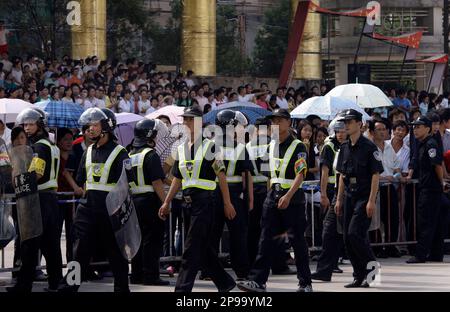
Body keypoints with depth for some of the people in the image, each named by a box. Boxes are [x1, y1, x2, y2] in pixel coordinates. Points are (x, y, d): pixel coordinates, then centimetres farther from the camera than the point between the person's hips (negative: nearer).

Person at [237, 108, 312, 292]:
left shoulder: (297, 147, -7)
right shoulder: (271, 146, 13)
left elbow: (300, 175, -15)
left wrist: (288, 196, -25)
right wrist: (272, 195, 16)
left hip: (293, 196, -6)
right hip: (273, 195, 6)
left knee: (297, 240, 0)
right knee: (266, 239, -1)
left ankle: (305, 283, 7)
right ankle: (258, 281, -4)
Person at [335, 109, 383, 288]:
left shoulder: (369, 147, -9)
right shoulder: (345, 148, 12)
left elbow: (376, 175, -12)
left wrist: (371, 201, -17)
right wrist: (339, 199, 14)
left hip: (365, 197, -8)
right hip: (349, 197, 8)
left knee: (354, 234, -17)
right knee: (348, 239, 5)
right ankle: (360, 277, 11)